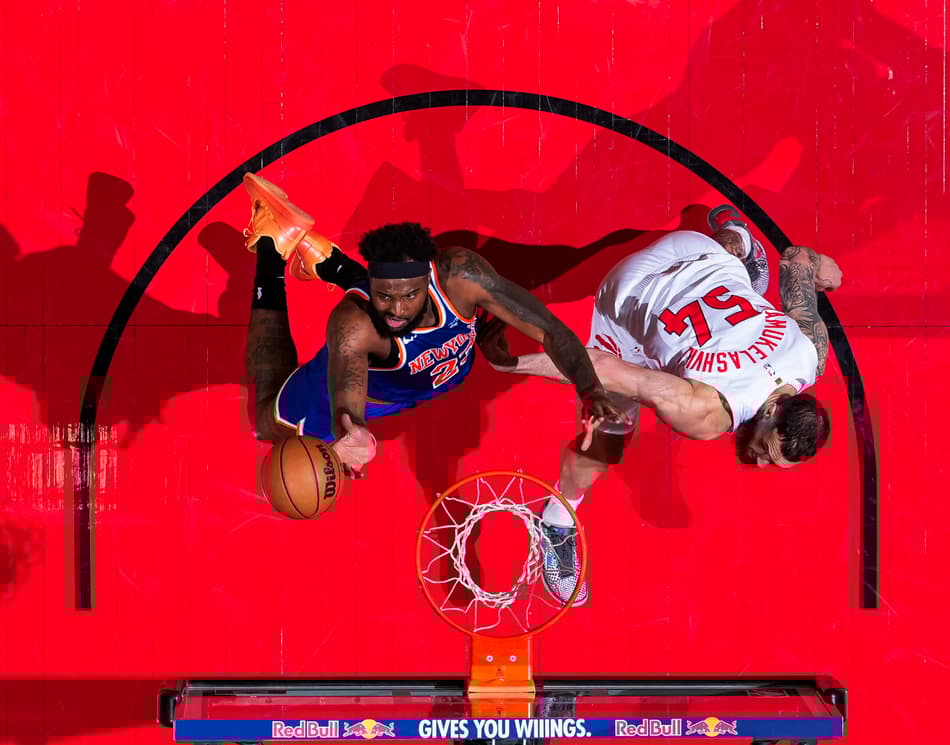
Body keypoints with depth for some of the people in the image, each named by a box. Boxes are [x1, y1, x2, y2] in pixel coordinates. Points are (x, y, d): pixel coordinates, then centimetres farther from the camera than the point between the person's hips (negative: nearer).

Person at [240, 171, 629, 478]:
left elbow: (550, 329, -37)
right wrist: (351, 436, -87)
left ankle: (319, 255, 38)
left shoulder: (461, 274, -42)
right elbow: (345, 408, -62)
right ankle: (272, 246, 25)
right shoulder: (351, 327, -49)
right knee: (269, 423, 22)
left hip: (446, 370, 4)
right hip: (365, 381, -3)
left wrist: (590, 390, -55)